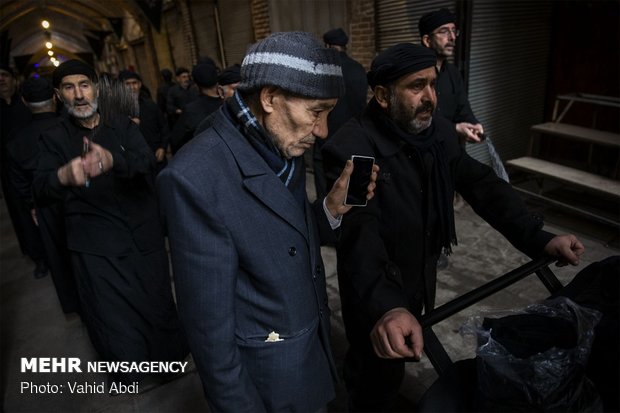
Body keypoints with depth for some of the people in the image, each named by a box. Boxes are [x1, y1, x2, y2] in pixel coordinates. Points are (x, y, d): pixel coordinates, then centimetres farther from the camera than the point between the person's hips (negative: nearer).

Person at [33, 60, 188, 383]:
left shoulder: (123, 125, 6)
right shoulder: (55, 138, 4)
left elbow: (147, 161, -13)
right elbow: (40, 191, -11)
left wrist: (112, 160, -36)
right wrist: (64, 176, -36)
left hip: (145, 235, 1)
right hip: (97, 247, -1)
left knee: (158, 304, 9)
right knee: (114, 319, 5)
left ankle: (168, 355, 37)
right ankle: (130, 372, 33)